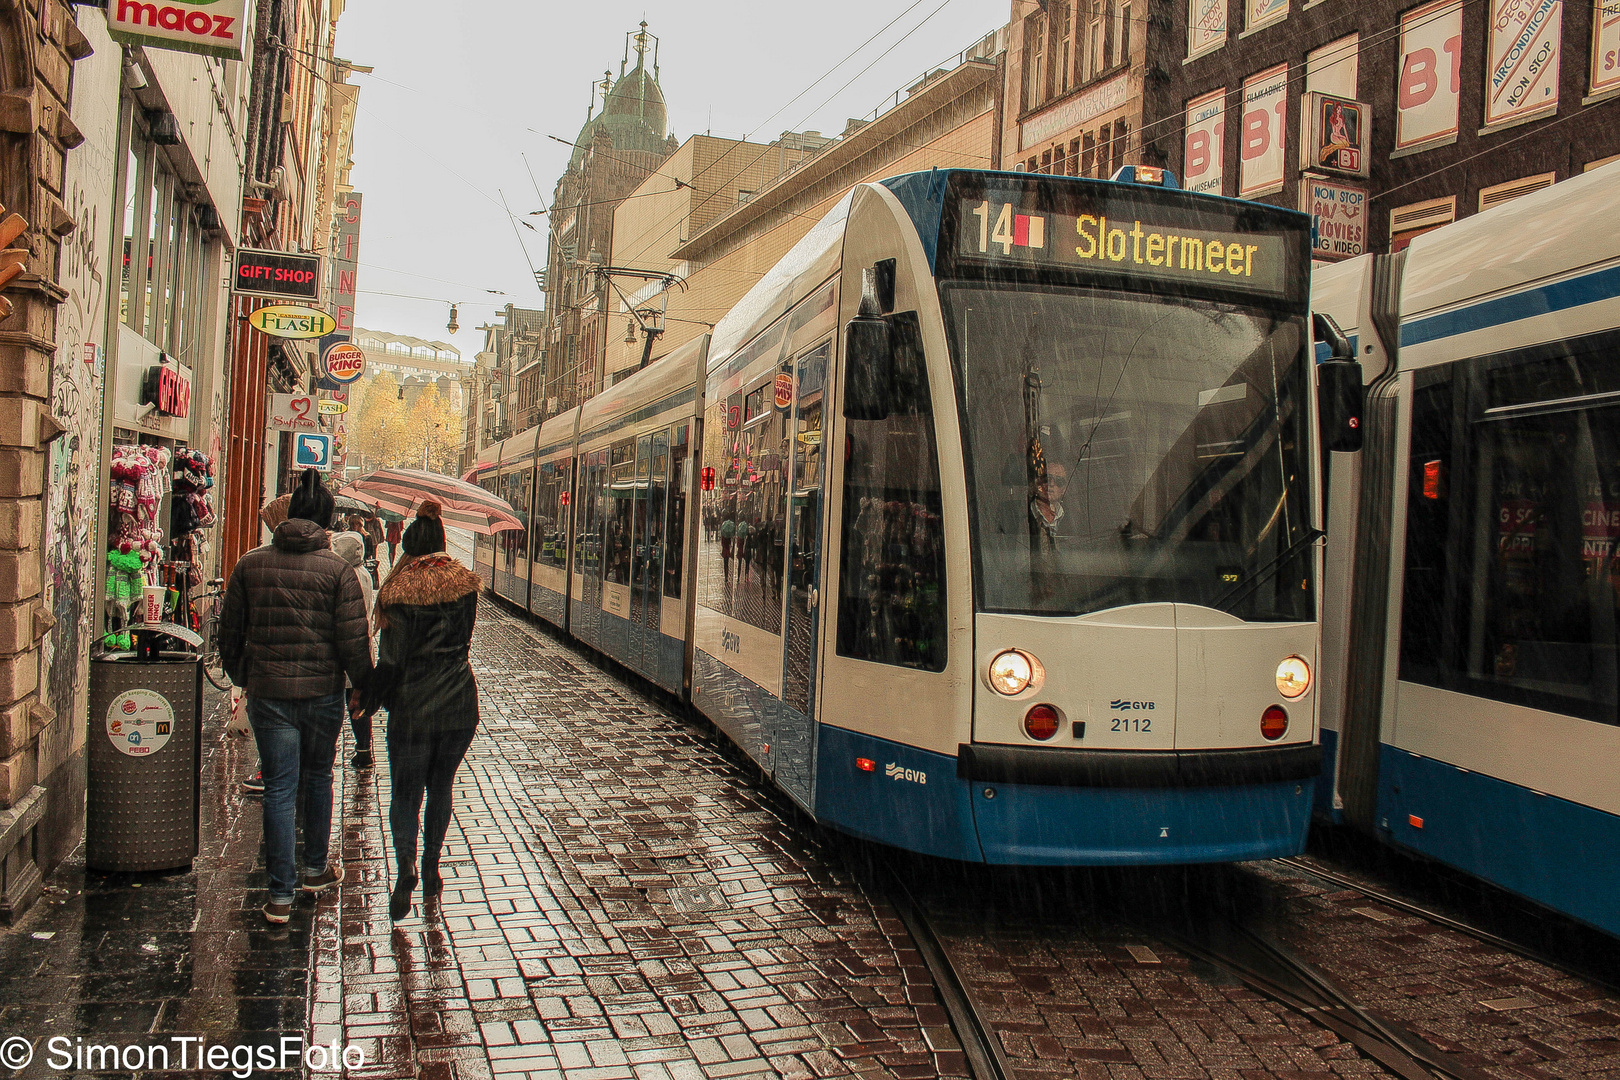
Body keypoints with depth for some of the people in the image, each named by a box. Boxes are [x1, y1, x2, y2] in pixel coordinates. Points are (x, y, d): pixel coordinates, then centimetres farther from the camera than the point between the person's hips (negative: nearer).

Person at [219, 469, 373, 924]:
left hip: (267, 693, 1)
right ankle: (316, 869, 33)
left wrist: (240, 677, 23)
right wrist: (366, 687, 4)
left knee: (279, 788, 4)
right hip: (323, 691, -1)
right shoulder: (336, 570, -8)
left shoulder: (250, 565, 1)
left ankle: (281, 894, 3)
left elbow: (230, 632, 8)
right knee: (318, 778, 19)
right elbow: (353, 641, -10)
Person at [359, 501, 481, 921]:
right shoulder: (465, 585, 1)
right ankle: (431, 870, 23)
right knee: (441, 787, 18)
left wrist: (368, 698, 2)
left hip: (413, 708, -4)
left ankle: (405, 861, -14)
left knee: (405, 792, 6)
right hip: (460, 704, 4)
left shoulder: (401, 591, -11)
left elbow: (391, 658, -10)